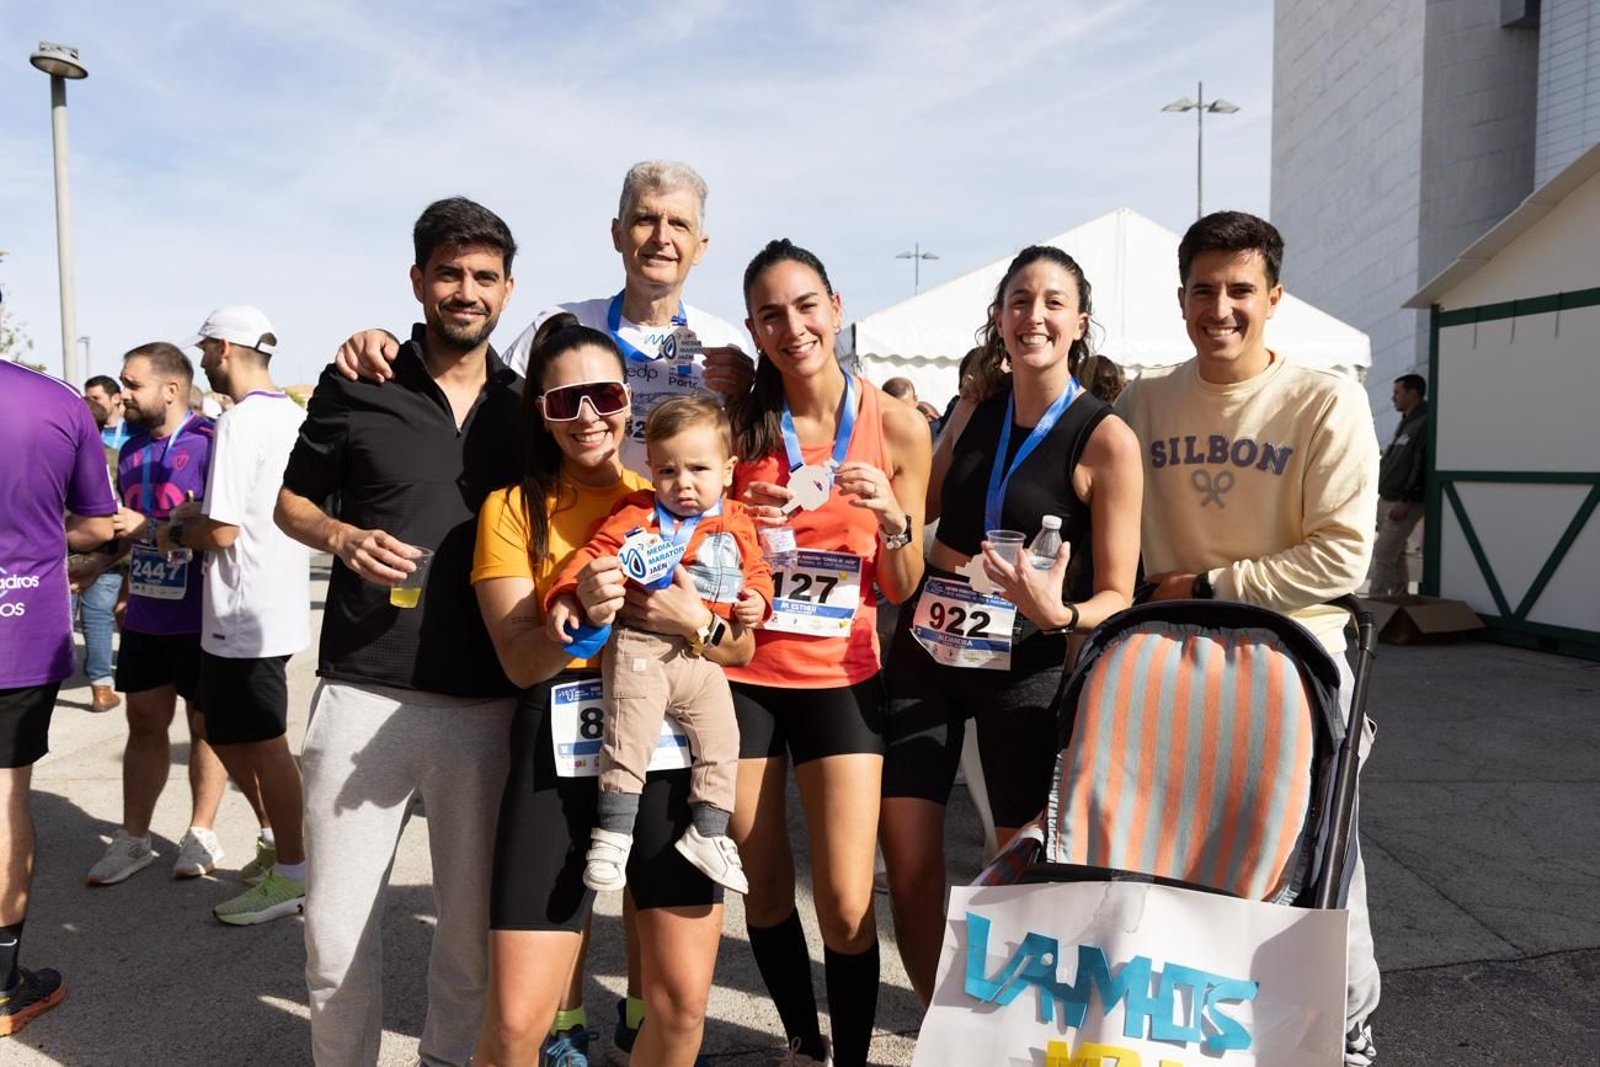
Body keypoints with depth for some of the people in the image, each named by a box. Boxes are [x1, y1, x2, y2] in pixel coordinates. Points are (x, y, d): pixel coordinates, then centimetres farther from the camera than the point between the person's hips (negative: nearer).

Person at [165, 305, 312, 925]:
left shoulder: (240, 422, -17)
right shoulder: (292, 416, 10)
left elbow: (222, 531, -19)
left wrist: (177, 532, 0)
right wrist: (200, 511, 14)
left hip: (244, 612, -9)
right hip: (278, 602, 9)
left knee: (263, 745, 1)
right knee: (227, 734, 20)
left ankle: (291, 874, 12)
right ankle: (278, 840, 28)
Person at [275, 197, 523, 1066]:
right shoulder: (356, 385, 3)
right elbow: (290, 500, 11)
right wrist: (343, 538, -9)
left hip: (489, 700, 2)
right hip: (365, 691, -1)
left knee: (473, 916, 12)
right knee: (337, 920, 6)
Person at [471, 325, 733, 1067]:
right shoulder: (513, 508, 4)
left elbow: (742, 646, 7)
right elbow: (520, 660, -6)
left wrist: (694, 623, -14)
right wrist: (580, 612, -25)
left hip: (675, 758, 2)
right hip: (559, 764, -1)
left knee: (683, 1003, 5)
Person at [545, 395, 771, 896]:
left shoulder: (737, 522, 9)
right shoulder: (638, 513, 0)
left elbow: (757, 569, 19)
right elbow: (595, 553, -4)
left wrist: (757, 598, -2)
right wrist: (565, 597, -18)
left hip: (704, 655, 4)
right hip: (640, 647, -4)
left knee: (721, 742, 8)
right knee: (629, 742, -7)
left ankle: (708, 834, 21)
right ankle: (612, 834, 4)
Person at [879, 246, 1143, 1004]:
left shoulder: (1106, 440, -10)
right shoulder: (976, 408, 5)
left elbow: (1117, 595, -9)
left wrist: (1058, 614, -29)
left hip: (1025, 670, -4)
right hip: (924, 650, 5)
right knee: (906, 856, 7)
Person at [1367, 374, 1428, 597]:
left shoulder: (1425, 424, -12)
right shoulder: (1405, 424, 19)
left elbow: (1425, 468, -20)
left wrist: (1406, 501, -24)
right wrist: (1380, 495, 19)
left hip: (1404, 503, -9)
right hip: (1386, 500, 9)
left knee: (1383, 555, -11)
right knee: (1395, 555, 13)